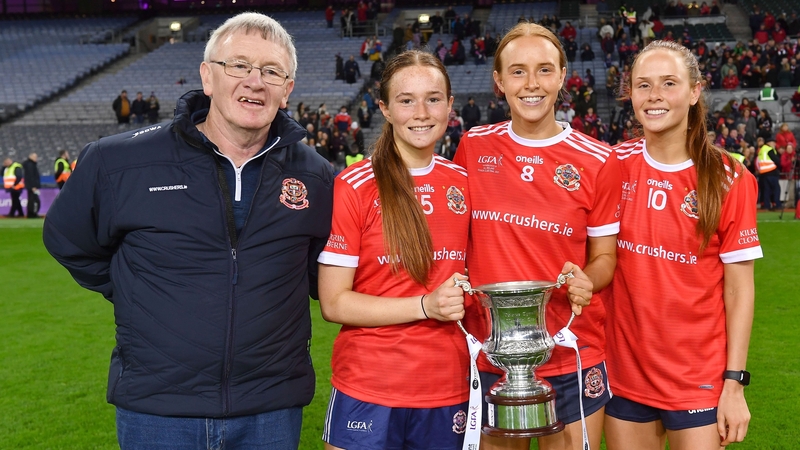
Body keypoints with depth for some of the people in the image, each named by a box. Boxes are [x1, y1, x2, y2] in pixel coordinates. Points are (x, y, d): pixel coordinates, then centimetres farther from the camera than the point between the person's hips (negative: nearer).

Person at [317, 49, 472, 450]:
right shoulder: (354, 187, -10)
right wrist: (426, 305, -19)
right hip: (367, 392, -4)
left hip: (449, 393, 4)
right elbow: (333, 303, -11)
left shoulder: (463, 184, 4)